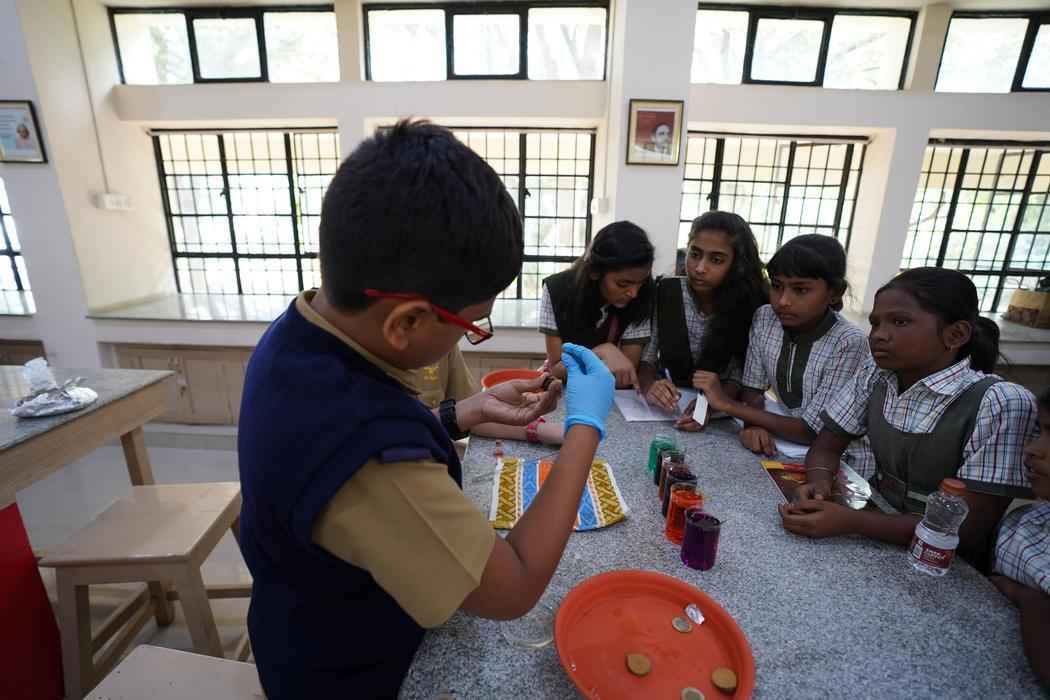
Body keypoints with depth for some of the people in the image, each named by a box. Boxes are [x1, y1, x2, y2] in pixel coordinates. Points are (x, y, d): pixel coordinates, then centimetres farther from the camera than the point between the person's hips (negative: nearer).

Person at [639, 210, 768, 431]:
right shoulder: (664, 292, -8)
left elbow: (740, 379, -9)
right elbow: (645, 357, -5)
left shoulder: (749, 304, -10)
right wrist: (649, 386, -26)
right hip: (663, 409, 2)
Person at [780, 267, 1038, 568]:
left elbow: (970, 528, -21)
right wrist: (819, 485, -19)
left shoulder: (1000, 404, -19)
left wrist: (850, 522, -30)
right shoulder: (875, 379, -4)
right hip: (878, 530, 5)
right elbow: (826, 446, 2)